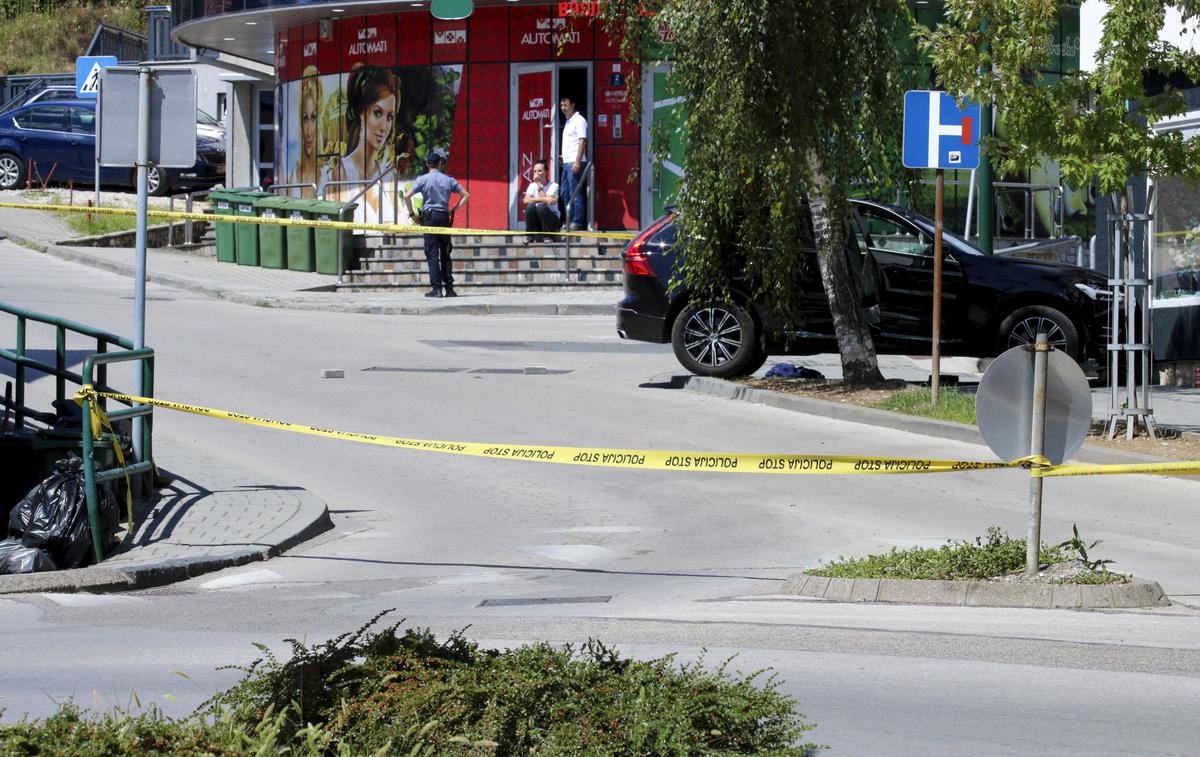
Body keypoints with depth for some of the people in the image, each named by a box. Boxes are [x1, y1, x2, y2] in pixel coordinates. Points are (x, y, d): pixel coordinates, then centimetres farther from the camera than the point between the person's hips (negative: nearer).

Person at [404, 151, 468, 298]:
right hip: (444, 217, 3)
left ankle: (436, 288, -10)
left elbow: (407, 196, -11)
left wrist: (411, 213, 1)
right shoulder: (448, 180, 8)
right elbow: (466, 195, 9)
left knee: (432, 254, -3)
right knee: (445, 254, 10)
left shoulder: (423, 179, -1)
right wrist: (454, 209, 11)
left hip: (429, 216, -3)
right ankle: (449, 288, 8)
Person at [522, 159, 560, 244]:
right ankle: (529, 236, -15)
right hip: (537, 221, 3)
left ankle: (547, 236, -17)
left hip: (552, 221, -3)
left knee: (541, 207, -32)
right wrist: (543, 199, -28)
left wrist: (540, 185, -18)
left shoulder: (553, 186, -7)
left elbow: (547, 202, -23)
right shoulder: (532, 185, 3)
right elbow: (526, 200, -16)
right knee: (530, 206, -26)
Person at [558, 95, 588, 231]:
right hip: (567, 163, 10)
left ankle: (577, 223, -6)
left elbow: (582, 141, -14)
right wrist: (564, 157, 16)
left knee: (575, 194, -8)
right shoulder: (568, 121, 21)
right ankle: (569, 222, 15)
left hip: (575, 162, -10)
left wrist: (577, 162, -20)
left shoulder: (579, 120, -7)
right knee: (565, 193, 10)